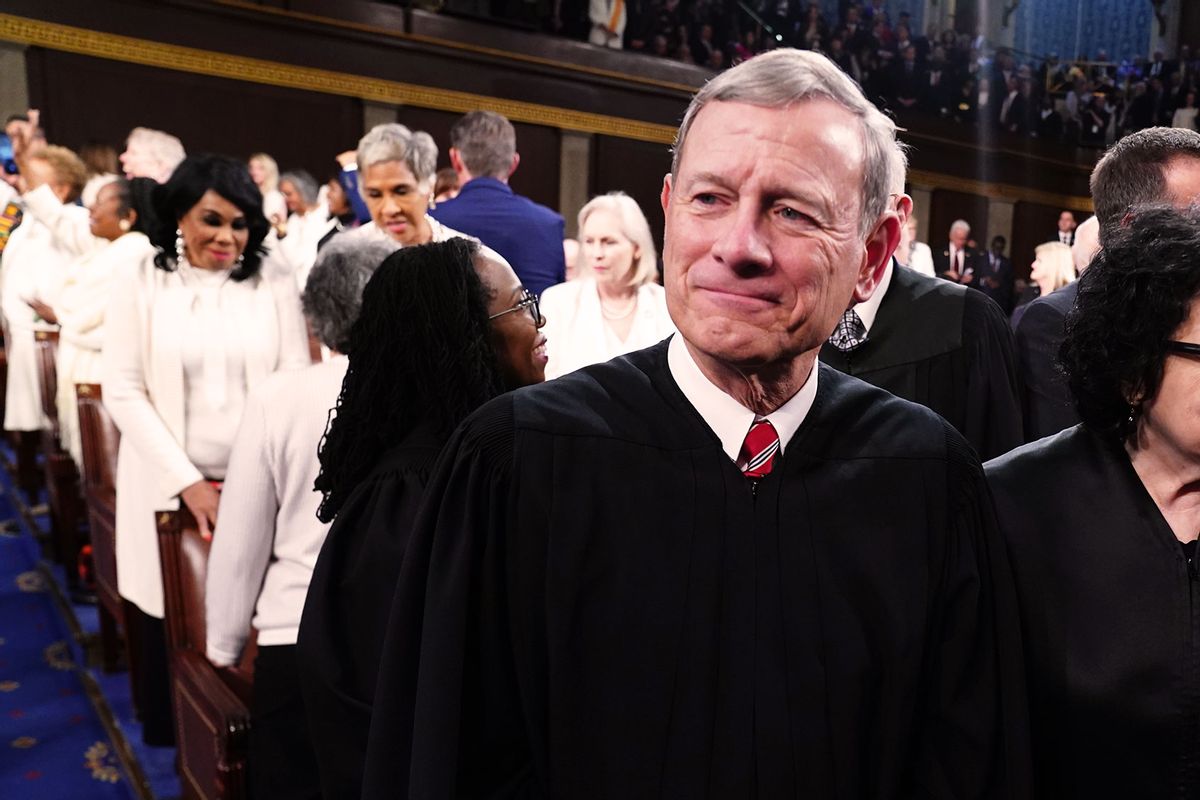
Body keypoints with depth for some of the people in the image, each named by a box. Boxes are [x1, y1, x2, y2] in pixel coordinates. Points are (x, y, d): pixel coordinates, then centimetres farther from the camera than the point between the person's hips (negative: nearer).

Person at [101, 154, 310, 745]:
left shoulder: (274, 286, 3)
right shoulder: (138, 281, 2)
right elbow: (123, 392, -3)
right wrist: (188, 481, -10)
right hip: (170, 487, 0)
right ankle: (173, 745, 32)